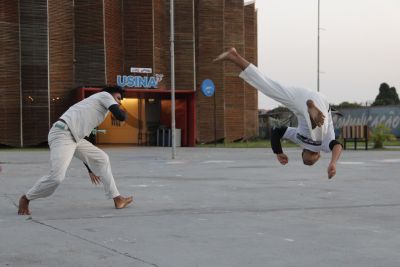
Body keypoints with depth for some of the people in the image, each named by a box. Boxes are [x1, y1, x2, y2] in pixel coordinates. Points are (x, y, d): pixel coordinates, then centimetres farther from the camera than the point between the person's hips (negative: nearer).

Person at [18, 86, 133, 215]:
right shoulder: (105, 95, 7)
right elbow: (120, 116, -8)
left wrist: (90, 169, 36)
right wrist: (121, 111, 20)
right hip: (62, 134, -10)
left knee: (101, 159, 14)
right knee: (56, 177, -19)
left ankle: (117, 199, 15)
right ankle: (26, 198, 6)